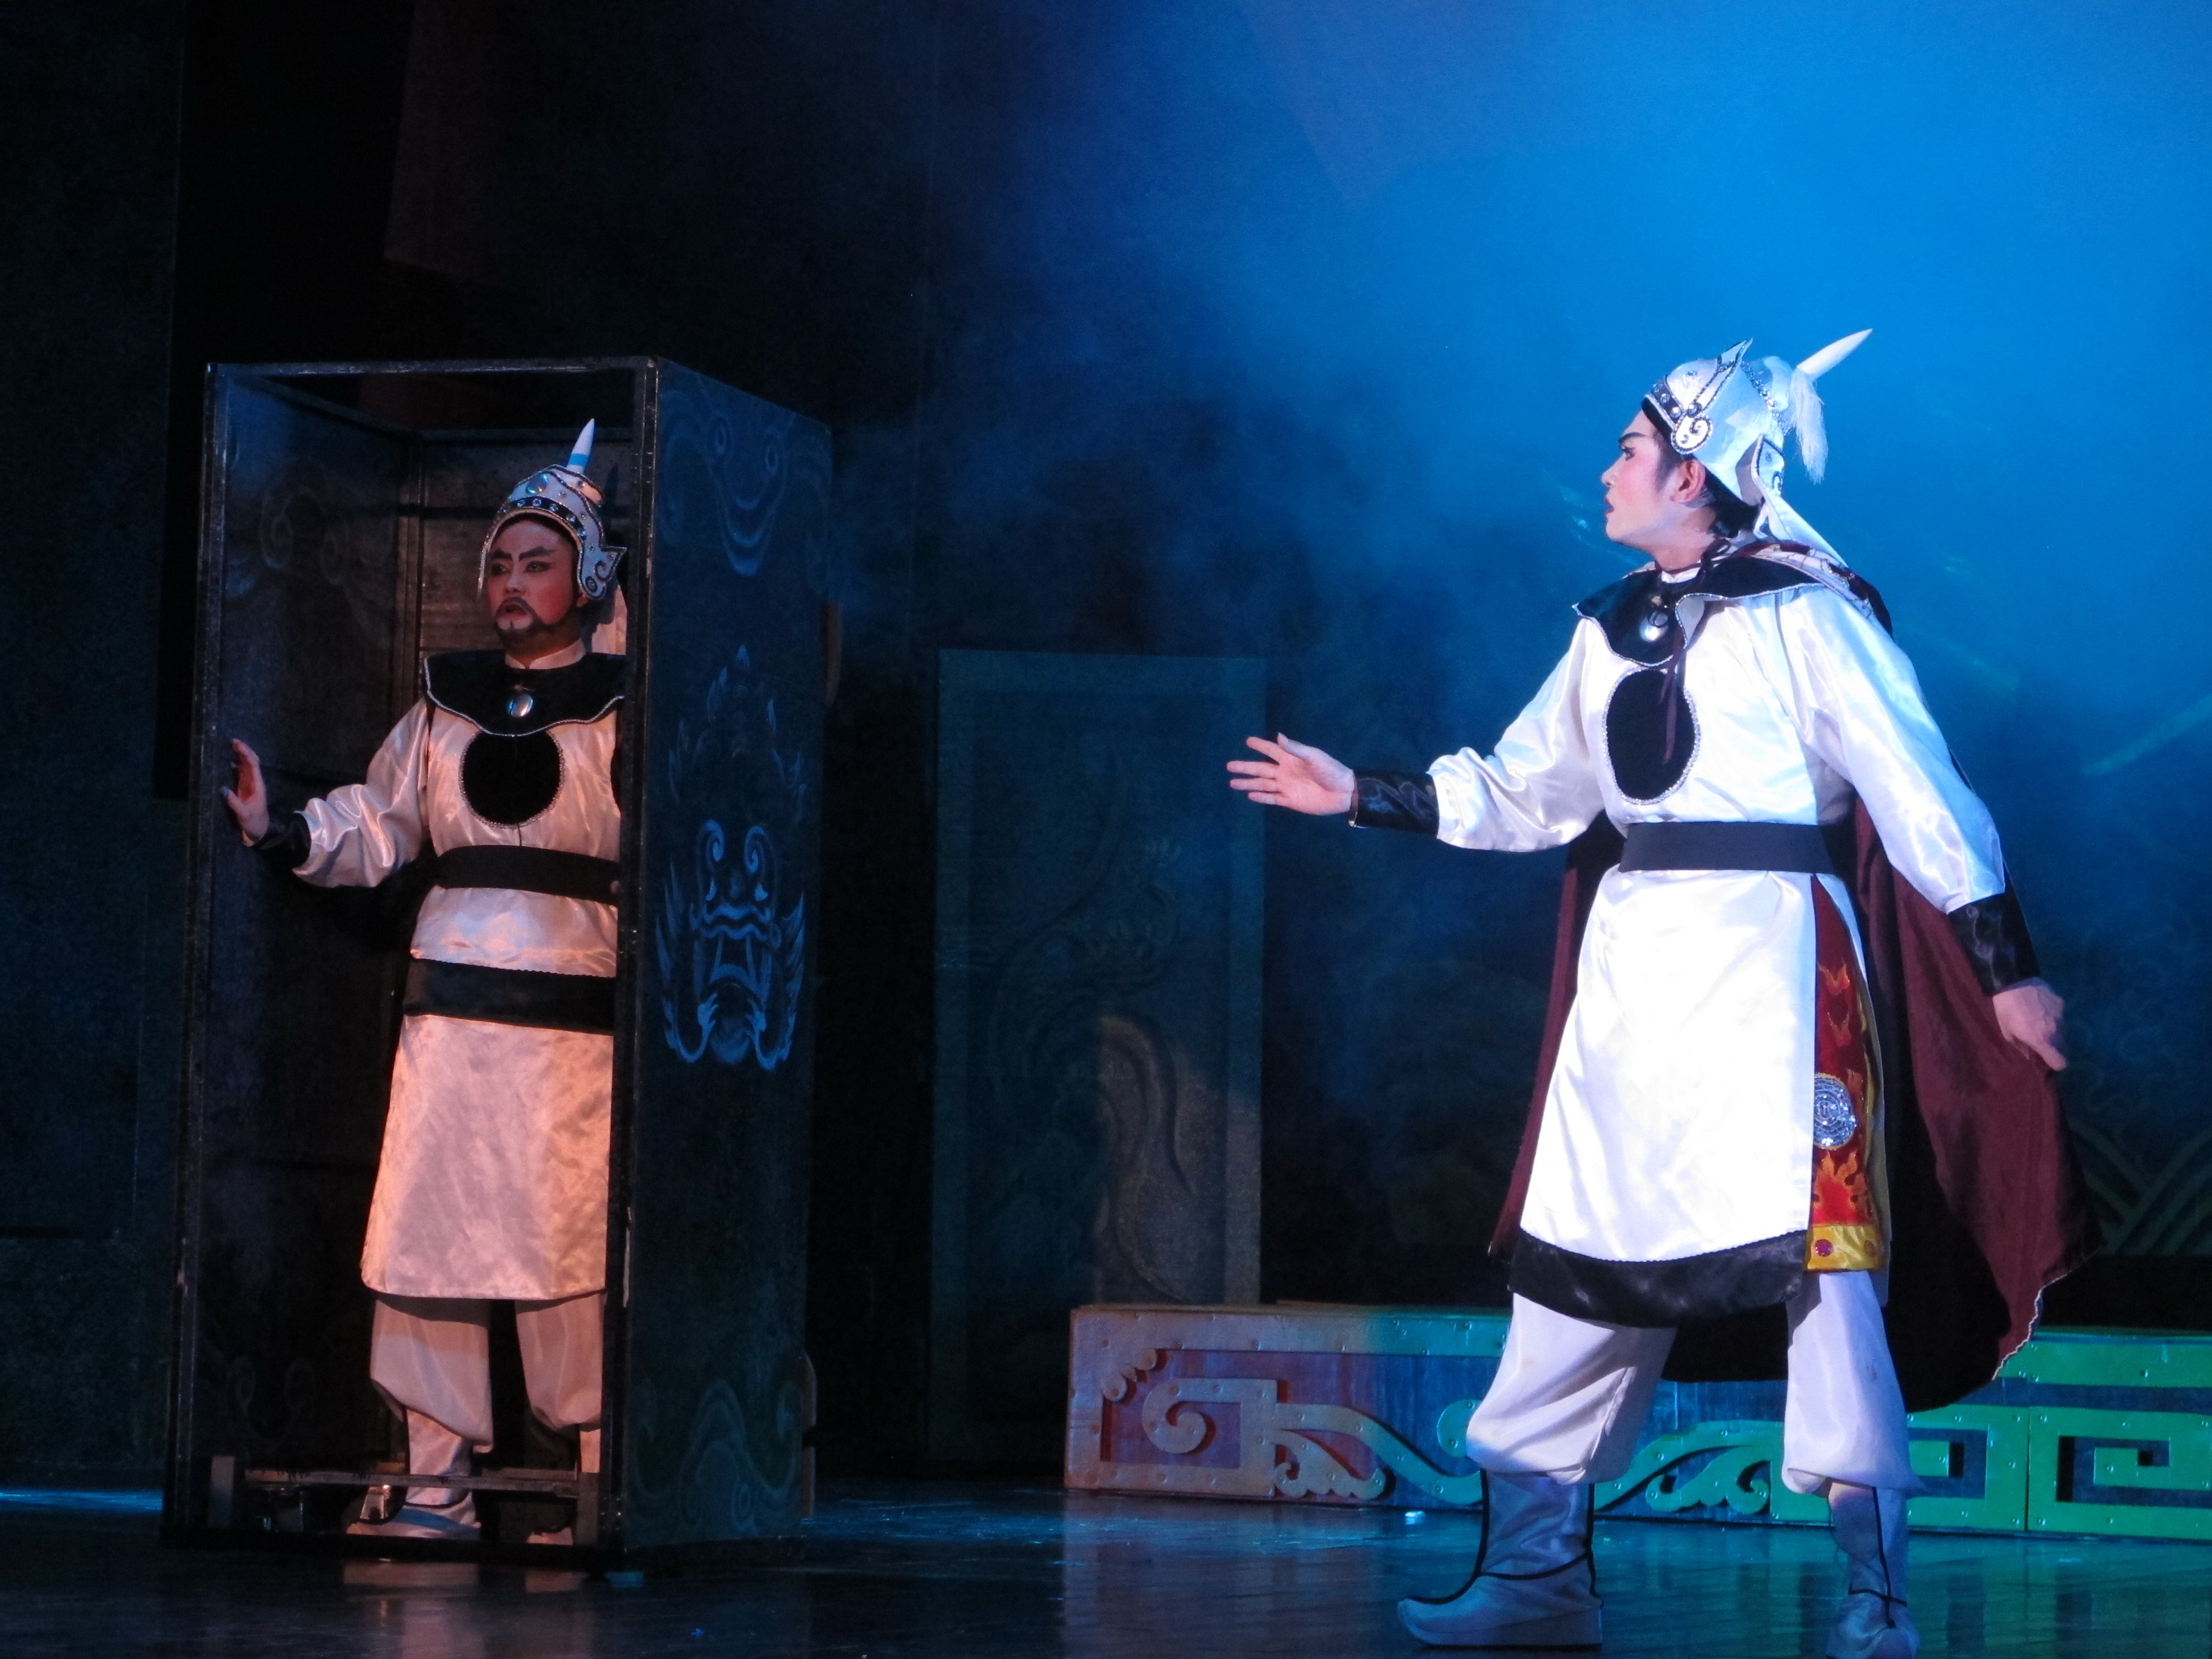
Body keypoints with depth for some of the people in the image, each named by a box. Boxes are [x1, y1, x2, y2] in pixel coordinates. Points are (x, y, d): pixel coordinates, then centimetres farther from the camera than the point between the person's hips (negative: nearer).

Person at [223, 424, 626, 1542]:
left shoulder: (624, 714, 3)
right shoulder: (445, 708, 16)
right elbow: (373, 829, 20)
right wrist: (276, 828, 6)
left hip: (576, 1018, -4)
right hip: (450, 1008, 4)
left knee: (570, 1236, -7)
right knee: (428, 1226, 1)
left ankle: (604, 1482, 0)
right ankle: (437, 1478, 8)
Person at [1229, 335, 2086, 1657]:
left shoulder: (1804, 613, -5)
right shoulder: (1613, 629, 15)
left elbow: (1921, 792, -7)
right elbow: (1522, 793, 21)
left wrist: (2007, 970, -10)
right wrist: (1360, 795, 17)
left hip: (1769, 953, -7)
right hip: (1629, 960, 7)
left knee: (1806, 1245, -13)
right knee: (1578, 1255, 8)